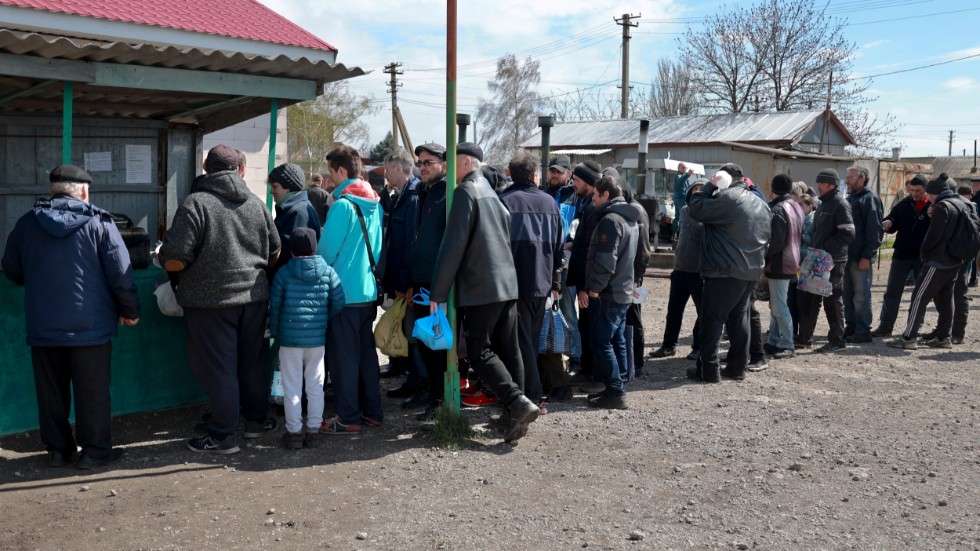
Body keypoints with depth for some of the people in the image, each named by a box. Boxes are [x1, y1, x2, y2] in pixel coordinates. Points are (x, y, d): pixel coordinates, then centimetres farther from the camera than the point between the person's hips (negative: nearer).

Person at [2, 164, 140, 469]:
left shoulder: (26, 224, 3)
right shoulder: (99, 222, -8)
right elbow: (121, 273, -9)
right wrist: (129, 310, 2)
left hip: (42, 327, 4)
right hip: (90, 326, -3)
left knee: (51, 391, 13)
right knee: (93, 391, 6)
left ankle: (58, 449, 21)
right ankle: (94, 451, 12)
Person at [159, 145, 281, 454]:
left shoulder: (196, 204, -13)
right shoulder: (257, 204, 5)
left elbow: (174, 260, -18)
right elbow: (275, 252, 14)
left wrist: (164, 258, 5)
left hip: (210, 300, -5)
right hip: (254, 296, 5)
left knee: (218, 368, 3)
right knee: (251, 362, 18)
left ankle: (223, 436, 10)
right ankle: (257, 419, 30)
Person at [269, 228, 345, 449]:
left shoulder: (283, 273, -5)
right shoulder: (328, 271, -2)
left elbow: (275, 306, -1)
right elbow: (338, 302, -2)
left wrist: (275, 331, 12)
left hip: (289, 338, -2)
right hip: (317, 338, 2)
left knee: (292, 387, 6)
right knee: (315, 385, 11)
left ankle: (294, 432, 12)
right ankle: (313, 430, 16)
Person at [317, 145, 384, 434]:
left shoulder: (342, 204, -16)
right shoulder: (375, 202, 7)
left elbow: (327, 250, -14)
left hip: (344, 292, -8)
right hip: (369, 290, 8)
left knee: (343, 356, 1)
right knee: (366, 351, 15)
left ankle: (349, 418, 8)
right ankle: (372, 411, 23)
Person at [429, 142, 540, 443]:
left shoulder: (466, 191, -9)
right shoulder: (492, 192, 17)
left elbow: (453, 246, -14)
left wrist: (438, 293, -11)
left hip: (480, 287, -8)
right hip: (507, 283, 8)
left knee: (480, 352, -4)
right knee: (508, 350, 9)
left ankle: (519, 404, -14)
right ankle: (516, 411, 12)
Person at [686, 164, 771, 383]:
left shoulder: (726, 197, -14)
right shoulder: (760, 203, 14)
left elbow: (695, 209, -11)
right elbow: (766, 238, 18)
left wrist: (710, 185, -4)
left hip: (725, 271, -8)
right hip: (751, 271, 8)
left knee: (712, 318, -2)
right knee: (739, 318, 15)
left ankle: (708, 370, -1)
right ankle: (738, 367, 18)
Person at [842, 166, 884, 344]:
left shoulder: (870, 198, -9)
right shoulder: (850, 198, 17)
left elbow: (874, 230, -15)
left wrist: (867, 255, -18)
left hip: (861, 258, -8)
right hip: (847, 255, 8)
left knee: (861, 295, -3)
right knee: (847, 294, 13)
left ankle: (863, 331, 3)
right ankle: (851, 326, 22)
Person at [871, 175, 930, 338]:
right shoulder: (903, 205, 3)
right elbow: (893, 224, 6)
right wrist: (887, 224, -16)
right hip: (902, 254, 1)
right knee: (892, 292, 2)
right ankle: (885, 326, 8)